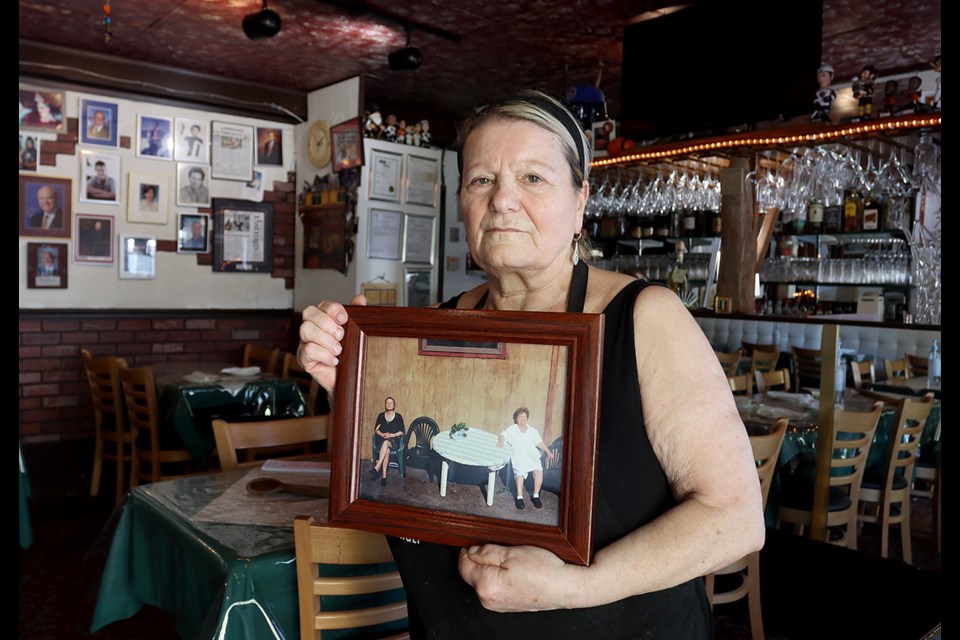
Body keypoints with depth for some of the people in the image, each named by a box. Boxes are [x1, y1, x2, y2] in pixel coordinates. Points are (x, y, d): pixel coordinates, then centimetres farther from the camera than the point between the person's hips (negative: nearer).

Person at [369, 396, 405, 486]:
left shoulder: (398, 417, 6)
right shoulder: (381, 416, 13)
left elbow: (402, 431, 3)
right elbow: (376, 429, 12)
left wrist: (392, 435, -14)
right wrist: (382, 434, -9)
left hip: (394, 440, -1)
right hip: (381, 439, 1)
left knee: (386, 443, -40)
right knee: (387, 450, -36)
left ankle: (377, 467, -49)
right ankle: (384, 475, -46)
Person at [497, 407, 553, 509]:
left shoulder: (533, 431, 23)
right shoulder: (511, 429, 16)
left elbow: (540, 443, 17)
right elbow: (503, 436, 2)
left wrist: (548, 451, 4)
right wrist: (501, 441, -21)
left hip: (532, 456, 2)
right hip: (518, 457, -2)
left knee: (539, 470, -28)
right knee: (520, 472, -33)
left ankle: (535, 496, -15)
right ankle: (519, 497, -26)